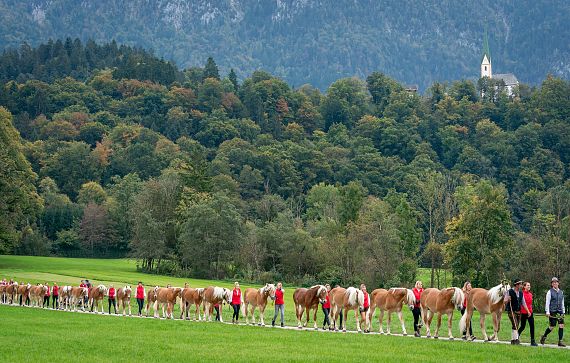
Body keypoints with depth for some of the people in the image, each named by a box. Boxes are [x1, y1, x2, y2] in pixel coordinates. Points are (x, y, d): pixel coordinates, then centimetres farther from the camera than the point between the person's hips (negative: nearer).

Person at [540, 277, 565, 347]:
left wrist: (563, 311, 15)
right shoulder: (550, 292, -2)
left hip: (560, 311, 5)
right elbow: (547, 302, -5)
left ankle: (560, 341, -1)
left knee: (561, 325, -5)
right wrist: (547, 312, -11)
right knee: (552, 327, -3)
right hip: (552, 312, -5)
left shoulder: (561, 292, 13)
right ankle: (544, 337, 20)